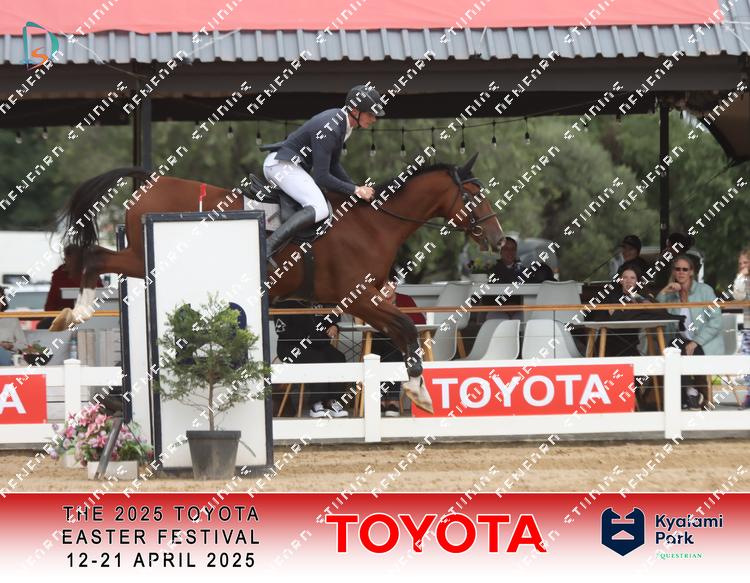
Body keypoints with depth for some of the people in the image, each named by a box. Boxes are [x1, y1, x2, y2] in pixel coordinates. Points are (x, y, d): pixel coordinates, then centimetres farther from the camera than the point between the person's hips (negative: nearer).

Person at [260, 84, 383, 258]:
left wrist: (357, 188, 7)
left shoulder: (340, 119, 8)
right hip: (283, 165, -11)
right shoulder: (329, 129, -23)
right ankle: (267, 248, -36)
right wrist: (355, 190, -17)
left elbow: (333, 165, 16)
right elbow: (321, 177, -24)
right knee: (319, 210, -27)